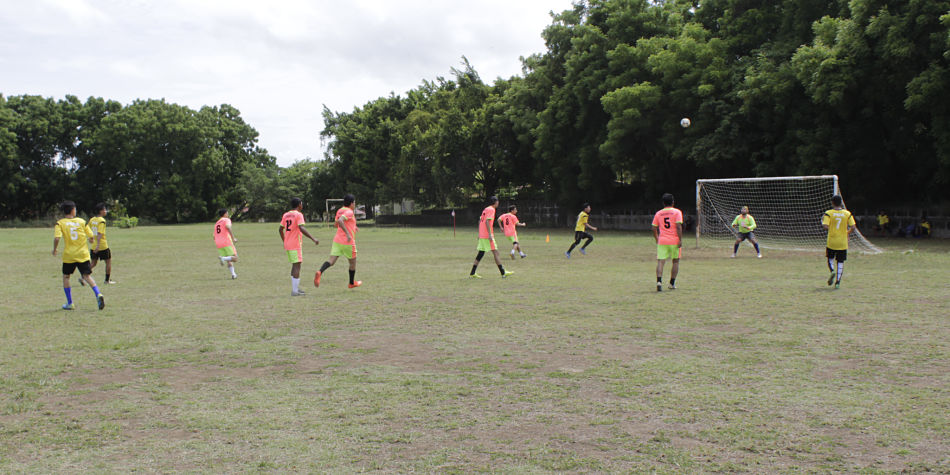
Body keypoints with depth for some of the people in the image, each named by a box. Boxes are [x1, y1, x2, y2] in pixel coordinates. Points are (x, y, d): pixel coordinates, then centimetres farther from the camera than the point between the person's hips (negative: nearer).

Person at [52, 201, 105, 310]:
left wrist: (54, 250, 0)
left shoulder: (60, 223, -1)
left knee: (65, 277, 16)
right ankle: (98, 294, -22)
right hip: (83, 254, 1)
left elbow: (56, 238, -16)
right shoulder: (81, 221, 4)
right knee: (87, 276, 3)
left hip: (69, 255, -1)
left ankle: (70, 303, 16)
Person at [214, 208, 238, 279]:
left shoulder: (216, 223, 25)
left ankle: (233, 274, -7)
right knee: (235, 258, -6)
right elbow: (228, 227, -19)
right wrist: (233, 238, -21)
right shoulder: (226, 220, 4)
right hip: (227, 242, -7)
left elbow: (214, 237, 25)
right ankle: (223, 258, -29)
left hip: (218, 244, 7)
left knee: (229, 261, 10)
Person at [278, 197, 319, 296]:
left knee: (294, 265, 16)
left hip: (287, 244, 8)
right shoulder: (298, 215, -10)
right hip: (295, 245, -8)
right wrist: (313, 239, -23)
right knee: (297, 266, -6)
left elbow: (280, 229, 17)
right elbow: (301, 229, -23)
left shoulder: (285, 215, 13)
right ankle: (295, 291, -9)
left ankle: (295, 288, 19)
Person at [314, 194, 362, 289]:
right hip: (348, 242, -6)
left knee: (331, 260, -4)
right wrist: (347, 233, -29)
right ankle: (352, 283, 29)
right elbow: (340, 221, -29)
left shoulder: (339, 211, 11)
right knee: (353, 262, 15)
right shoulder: (349, 212, -13)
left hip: (337, 241, 6)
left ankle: (320, 272, -32)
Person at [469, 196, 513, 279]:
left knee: (480, 253, 11)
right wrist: (490, 234, -23)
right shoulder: (491, 209, -9)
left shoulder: (485, 209, 18)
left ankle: (472, 274, 10)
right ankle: (503, 273, -6)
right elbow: (487, 221, -20)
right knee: (495, 252, -6)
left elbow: (480, 221, 21)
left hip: (481, 235, 9)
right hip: (487, 236, -9)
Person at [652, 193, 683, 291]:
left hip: (662, 241, 2)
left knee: (660, 262, -4)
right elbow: (679, 226, -11)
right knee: (675, 262, 14)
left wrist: (657, 239, 23)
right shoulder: (677, 212, -1)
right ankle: (672, 283, 16)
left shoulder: (658, 213, 9)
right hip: (674, 241, -1)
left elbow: (654, 229, 10)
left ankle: (659, 281, -25)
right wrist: (680, 240, -10)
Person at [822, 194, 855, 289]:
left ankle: (832, 271, -12)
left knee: (830, 258, 17)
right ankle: (837, 282, 3)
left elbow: (825, 226, -17)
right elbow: (852, 227, -5)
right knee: (840, 262, 8)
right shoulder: (847, 213, -1)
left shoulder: (828, 213, -6)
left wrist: (823, 222, 5)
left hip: (831, 241, -1)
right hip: (843, 242, 1)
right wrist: (847, 233, 14)